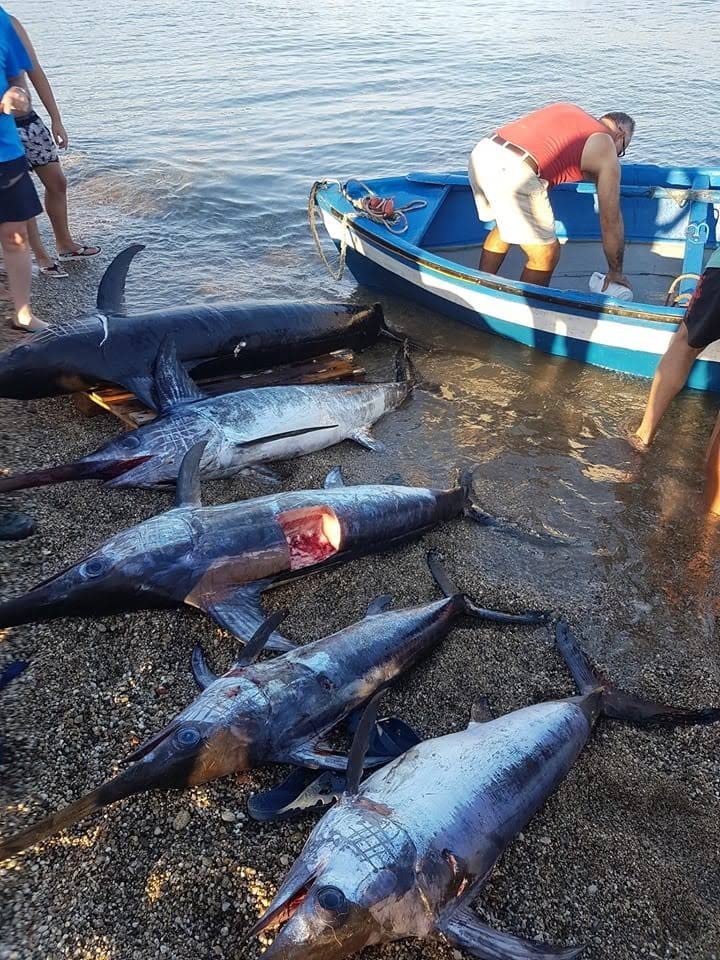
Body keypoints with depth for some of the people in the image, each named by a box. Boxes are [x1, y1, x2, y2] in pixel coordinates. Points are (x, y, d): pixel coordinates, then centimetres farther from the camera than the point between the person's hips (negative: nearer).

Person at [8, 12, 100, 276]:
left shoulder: (10, 23, 2)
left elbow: (35, 73, 6)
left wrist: (56, 119, 6)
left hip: (28, 120, 6)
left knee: (57, 182, 13)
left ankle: (65, 244, 29)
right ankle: (41, 257, 15)